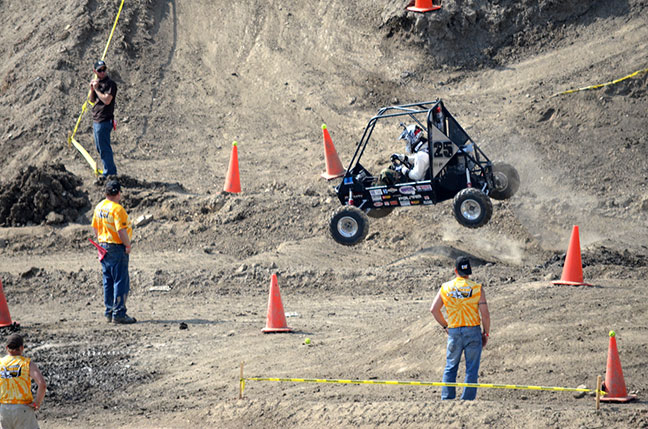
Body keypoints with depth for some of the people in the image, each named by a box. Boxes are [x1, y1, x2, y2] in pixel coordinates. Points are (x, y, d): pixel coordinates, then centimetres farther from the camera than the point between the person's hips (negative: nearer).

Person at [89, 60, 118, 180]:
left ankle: (109, 173, -1)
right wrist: (92, 89, 0)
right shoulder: (98, 82, 15)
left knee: (104, 148, -7)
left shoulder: (110, 84, -13)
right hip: (96, 120, 10)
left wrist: (96, 89, -16)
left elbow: (107, 100, -23)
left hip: (104, 120, -10)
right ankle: (110, 170, 26)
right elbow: (92, 100, 17)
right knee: (99, 147, 17)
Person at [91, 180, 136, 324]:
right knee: (121, 281, -4)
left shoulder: (99, 207, 8)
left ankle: (109, 312, 18)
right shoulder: (117, 209, -19)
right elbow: (121, 231, -24)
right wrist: (128, 245, -12)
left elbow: (95, 227, 15)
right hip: (117, 248, -9)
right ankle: (119, 314, -6)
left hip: (104, 246, 9)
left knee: (108, 281, 14)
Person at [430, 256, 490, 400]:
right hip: (473, 331, -2)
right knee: (471, 369, 5)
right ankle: (467, 400, 2)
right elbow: (485, 313, -8)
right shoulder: (477, 288, -5)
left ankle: (446, 399, 6)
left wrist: (445, 325, 16)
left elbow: (434, 309, 4)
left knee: (450, 367, 12)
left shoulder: (445, 288, 2)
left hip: (453, 332, 2)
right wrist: (486, 333, 4)